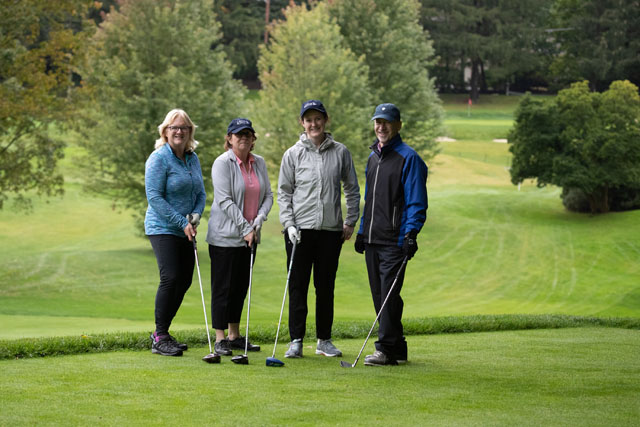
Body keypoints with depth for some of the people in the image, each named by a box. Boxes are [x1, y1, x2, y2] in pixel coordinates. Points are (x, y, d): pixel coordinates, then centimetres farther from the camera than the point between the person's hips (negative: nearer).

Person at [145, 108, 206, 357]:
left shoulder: (193, 159, 11)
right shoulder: (159, 158, -11)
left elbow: (200, 193, 16)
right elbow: (154, 197, -16)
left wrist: (196, 215, -5)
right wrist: (181, 222, -18)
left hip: (185, 232, 7)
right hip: (162, 229, -7)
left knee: (184, 280, 7)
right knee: (170, 278, -17)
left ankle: (162, 333, 19)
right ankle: (159, 339, -10)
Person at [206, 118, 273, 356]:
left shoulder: (259, 163, 9)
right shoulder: (223, 163, -10)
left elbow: (268, 195, 7)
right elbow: (225, 200, -16)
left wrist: (257, 223, -8)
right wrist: (245, 228, -17)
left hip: (250, 237, 6)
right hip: (225, 236, -6)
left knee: (241, 287, 11)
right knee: (223, 287, -3)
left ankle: (235, 336, 20)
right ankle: (220, 339, 1)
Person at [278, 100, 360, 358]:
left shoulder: (340, 152, 5)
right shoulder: (293, 154, 2)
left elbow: (352, 189, 12)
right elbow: (284, 192, 4)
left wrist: (351, 221, 5)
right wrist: (289, 224, -7)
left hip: (331, 230, 1)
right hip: (300, 229, -1)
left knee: (326, 286, 7)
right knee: (298, 285, -1)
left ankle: (324, 340, 15)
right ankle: (296, 340, 2)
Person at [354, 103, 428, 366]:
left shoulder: (409, 158, -6)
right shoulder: (373, 157, 18)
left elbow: (416, 202, -10)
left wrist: (411, 234, -20)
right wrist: (362, 231, 19)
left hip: (395, 240, -8)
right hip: (372, 240, 8)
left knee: (389, 294, -10)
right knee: (379, 295, 8)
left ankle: (386, 349, -8)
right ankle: (397, 348, 15)